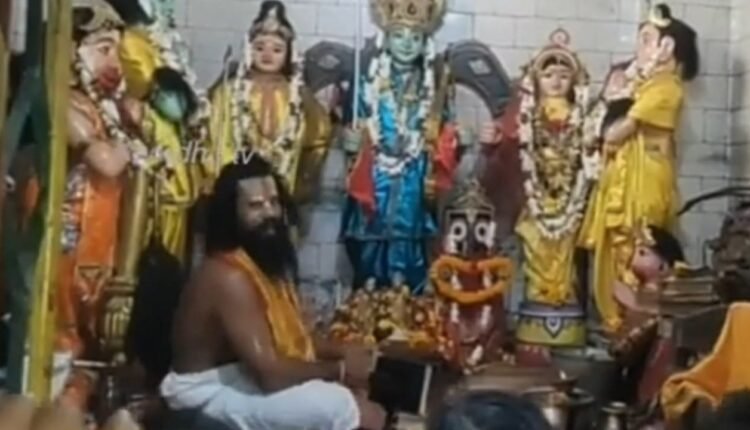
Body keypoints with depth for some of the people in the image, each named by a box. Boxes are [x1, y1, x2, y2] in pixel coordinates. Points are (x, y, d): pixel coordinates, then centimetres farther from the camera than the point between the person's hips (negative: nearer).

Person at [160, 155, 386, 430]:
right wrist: (339, 368, -15)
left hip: (243, 376, 10)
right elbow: (270, 373, -29)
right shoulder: (230, 277, -24)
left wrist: (340, 352, -4)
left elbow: (289, 338, 15)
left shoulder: (268, 264, 6)